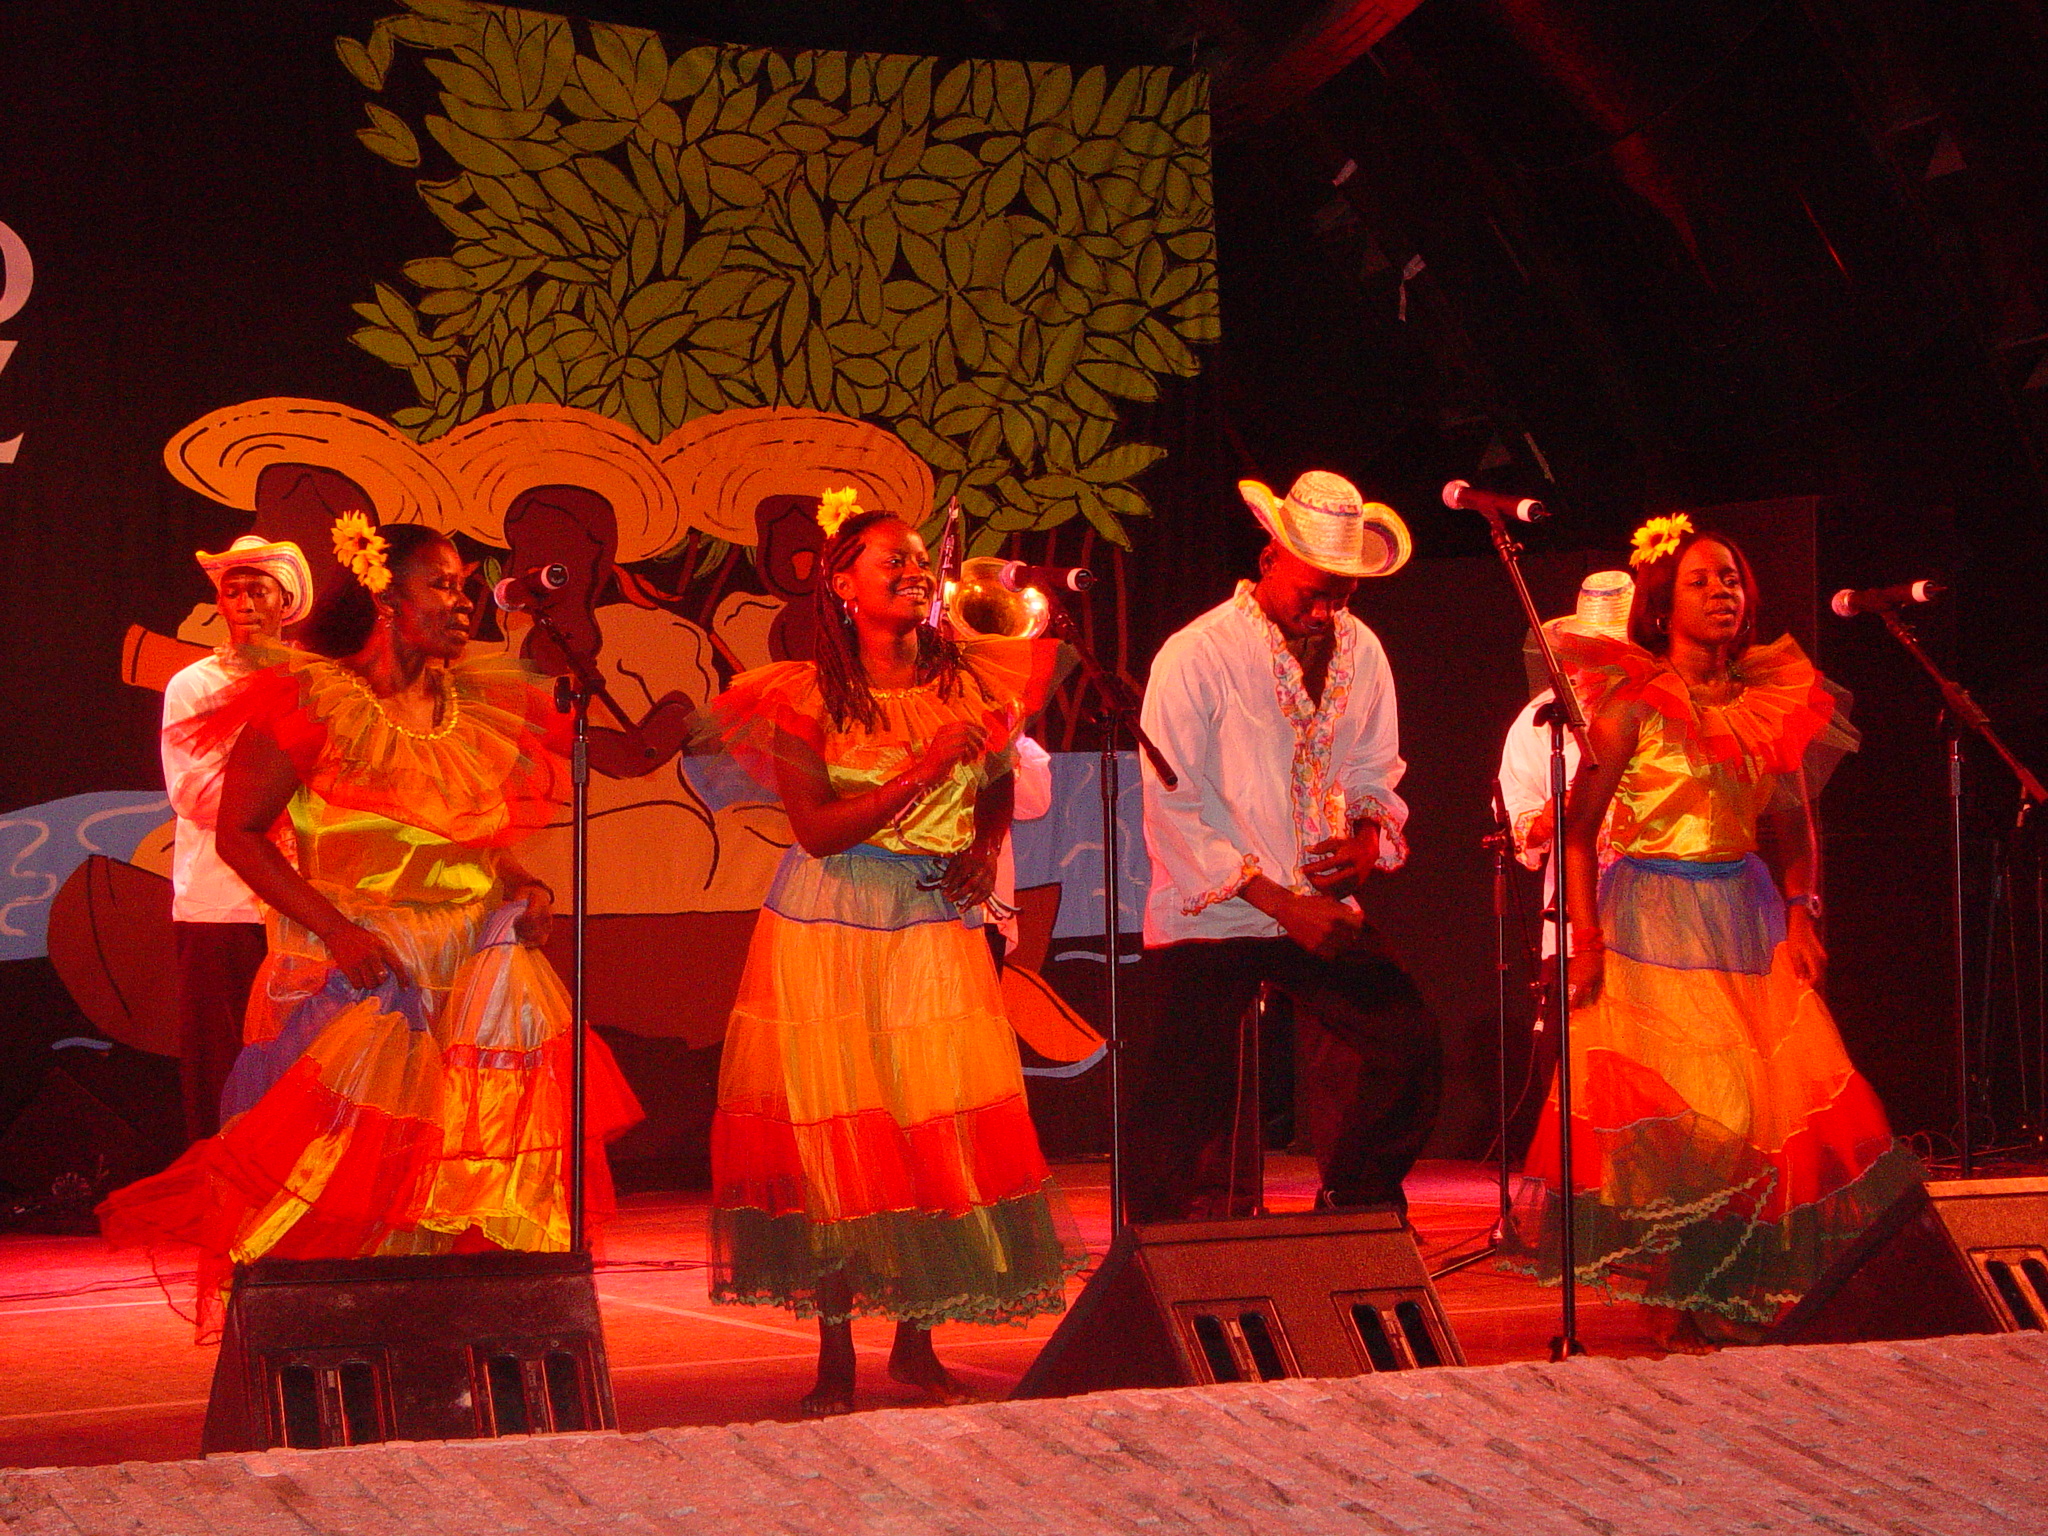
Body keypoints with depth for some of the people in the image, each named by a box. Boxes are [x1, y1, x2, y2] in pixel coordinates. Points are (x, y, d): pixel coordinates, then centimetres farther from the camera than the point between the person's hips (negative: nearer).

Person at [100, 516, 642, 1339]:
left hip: (471, 950, 5)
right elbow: (239, 833, -7)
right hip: (358, 959, -5)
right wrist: (337, 931, -16)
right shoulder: (312, 700, -4)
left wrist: (523, 888, 3)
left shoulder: (471, 708, 14)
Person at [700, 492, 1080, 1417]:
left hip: (937, 926, 3)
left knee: (942, 1132, -2)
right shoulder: (806, 698, -6)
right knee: (832, 1134, -1)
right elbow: (817, 829, -15)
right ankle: (835, 1359, 8)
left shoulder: (969, 679, 4)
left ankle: (917, 1343, 14)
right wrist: (926, 768, -20)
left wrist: (987, 846, -2)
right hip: (829, 933, -3)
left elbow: (998, 786, 19)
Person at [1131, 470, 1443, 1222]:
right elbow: (1174, 813, -13)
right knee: (1186, 1110, -7)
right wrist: (1284, 905, -17)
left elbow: (1374, 772, 17)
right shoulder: (1194, 657, -12)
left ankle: (1355, 1217, 13)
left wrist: (1366, 839, -8)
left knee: (1412, 1048, -7)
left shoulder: (1360, 652, 5)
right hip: (1212, 917, -5)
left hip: (1320, 909, 5)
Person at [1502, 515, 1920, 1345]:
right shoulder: (1634, 705, -5)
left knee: (1788, 1101, -4)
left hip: (1749, 919, 5)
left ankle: (1757, 1292, 8)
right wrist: (1586, 939, -13)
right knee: (1675, 1119, -9)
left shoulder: (1771, 701, 9)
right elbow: (1578, 829, -5)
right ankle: (1673, 1304, 3)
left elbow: (1791, 824, 16)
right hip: (1654, 924, -5)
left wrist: (1799, 910, 0)